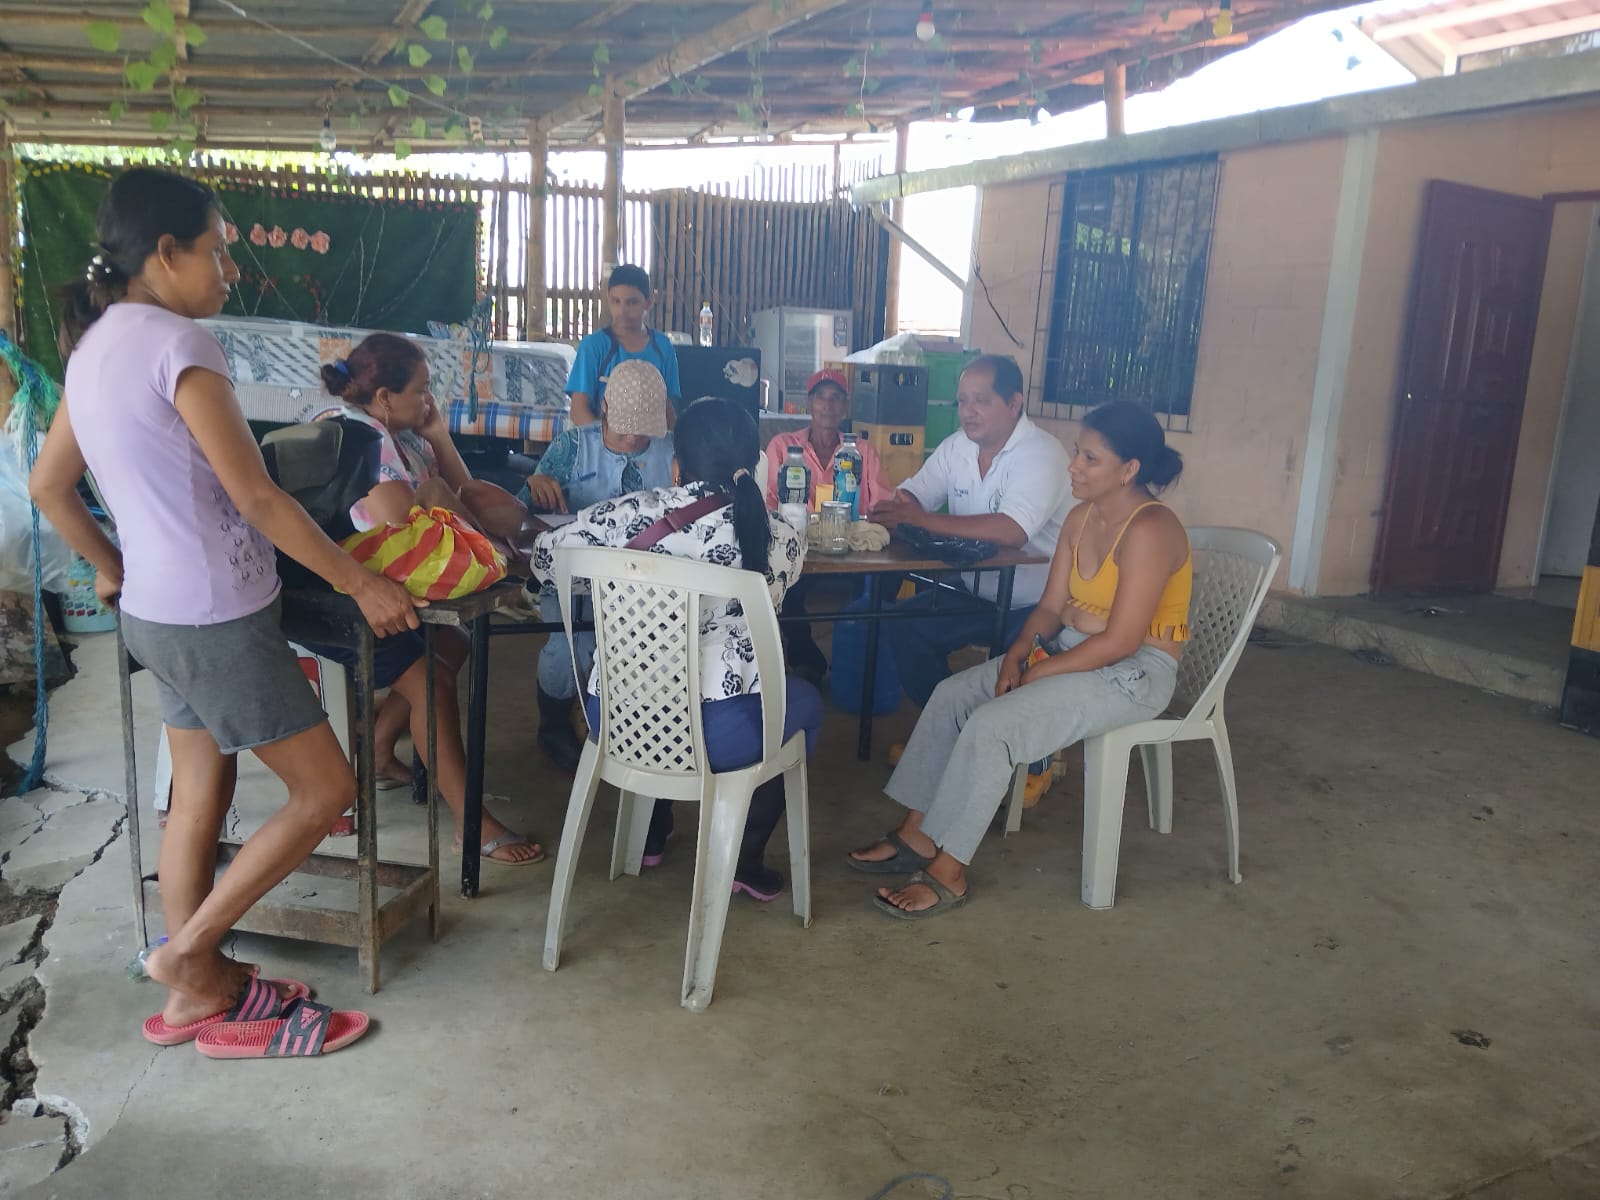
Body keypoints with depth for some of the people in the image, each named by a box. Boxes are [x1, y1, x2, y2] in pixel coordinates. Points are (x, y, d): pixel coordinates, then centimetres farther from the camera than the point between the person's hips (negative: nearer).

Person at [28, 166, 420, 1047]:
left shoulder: (92, 345, 10)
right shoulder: (176, 341, -18)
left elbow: (47, 486, 17)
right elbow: (256, 498, -20)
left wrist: (112, 567, 28)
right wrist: (363, 584, -13)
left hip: (158, 612, 10)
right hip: (217, 619, -9)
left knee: (199, 797, 17)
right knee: (325, 789, 3)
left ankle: (197, 990, 29)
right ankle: (187, 950, 13)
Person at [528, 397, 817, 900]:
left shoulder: (632, 513, -3)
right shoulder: (779, 536, -3)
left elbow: (546, 554, 8)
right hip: (714, 733, -3)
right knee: (806, 701, 28)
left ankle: (652, 833, 46)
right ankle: (744, 859, 27)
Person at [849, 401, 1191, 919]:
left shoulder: (1148, 529, -22)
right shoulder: (1081, 517, 5)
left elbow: (1121, 640, -25)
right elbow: (1051, 606, 6)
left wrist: (1036, 674, -19)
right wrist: (1016, 654, -12)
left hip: (1134, 671, -9)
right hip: (1070, 649, 9)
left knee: (991, 726, -23)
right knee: (952, 695, -4)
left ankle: (947, 872, -11)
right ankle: (917, 833, 3)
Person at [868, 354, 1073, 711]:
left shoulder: (1040, 454, -20)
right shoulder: (956, 447, 4)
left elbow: (1011, 531, -34)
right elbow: (910, 497, 4)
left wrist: (923, 519, -31)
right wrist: (894, 509, -22)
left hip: (1036, 605, -7)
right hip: (975, 594, 7)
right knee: (901, 625, -5)